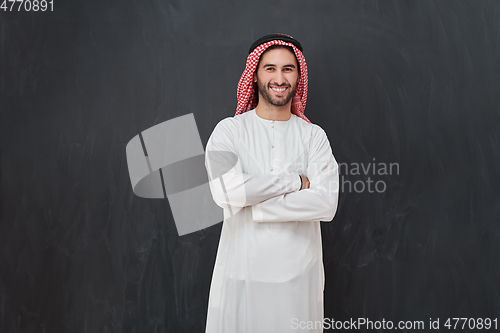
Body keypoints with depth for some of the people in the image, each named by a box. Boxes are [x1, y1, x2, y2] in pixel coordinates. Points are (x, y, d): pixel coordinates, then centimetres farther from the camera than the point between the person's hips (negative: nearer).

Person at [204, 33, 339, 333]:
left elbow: (326, 204, -11)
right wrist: (297, 181, -11)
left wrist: (251, 207, -15)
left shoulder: (314, 136, 3)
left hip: (300, 274, 1)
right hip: (242, 271, -1)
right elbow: (226, 191, -18)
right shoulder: (229, 130, 0)